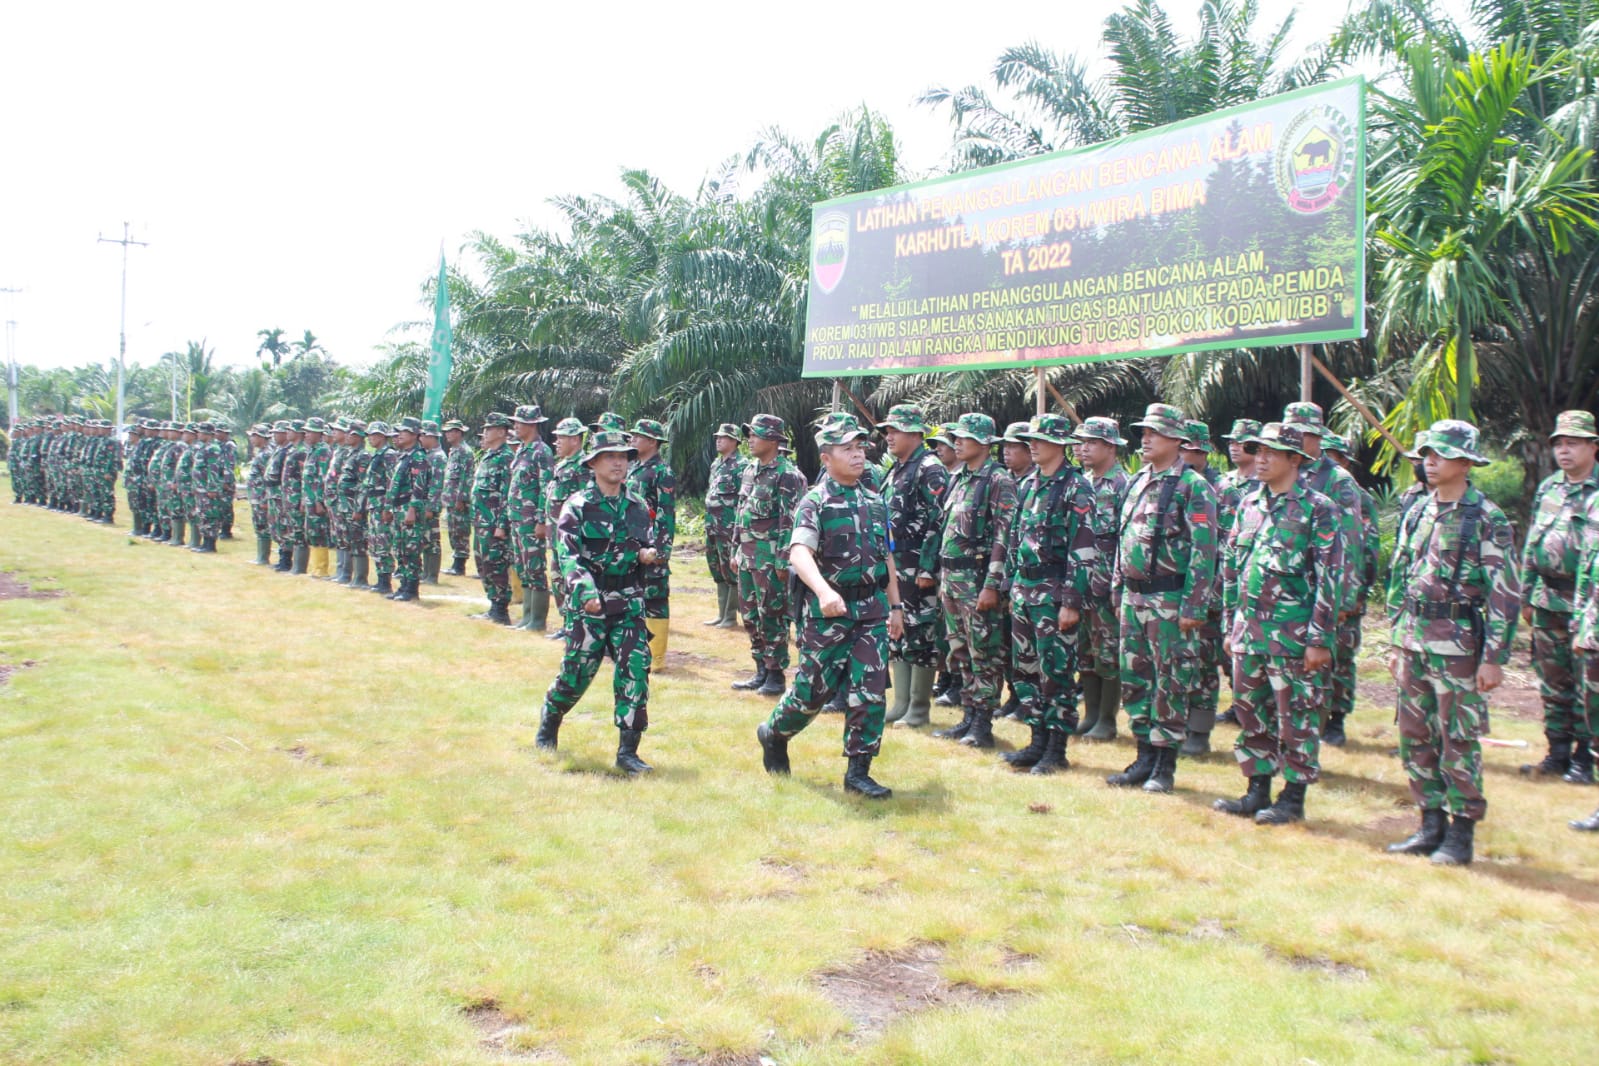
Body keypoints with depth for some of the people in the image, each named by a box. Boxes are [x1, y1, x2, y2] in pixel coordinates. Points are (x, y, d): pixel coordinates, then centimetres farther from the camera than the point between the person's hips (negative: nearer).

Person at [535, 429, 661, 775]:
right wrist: (586, 591, -29)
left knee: (635, 669, -7)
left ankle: (627, 750, 0)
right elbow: (568, 555, -14)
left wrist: (648, 554, -5)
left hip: (629, 603, 4)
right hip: (588, 603, -3)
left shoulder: (638, 506, 10)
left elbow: (650, 545, 20)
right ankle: (548, 727, 31)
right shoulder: (577, 506, -4)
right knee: (577, 671, 3)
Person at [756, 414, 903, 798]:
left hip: (872, 608, 5)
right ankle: (774, 734, 34)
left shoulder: (876, 502, 11)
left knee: (870, 690, 0)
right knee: (813, 689, 5)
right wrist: (823, 590, -43)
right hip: (829, 610, -5)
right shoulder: (815, 502, -10)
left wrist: (895, 606, 17)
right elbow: (800, 553, -26)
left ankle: (858, 772, 9)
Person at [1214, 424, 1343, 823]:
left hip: (1293, 633, -6)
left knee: (1296, 716, 2)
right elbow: (1231, 567, 16)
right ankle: (1257, 791, 23)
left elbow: (1330, 576, -10)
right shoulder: (1250, 504, 11)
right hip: (1249, 628, 6)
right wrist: (1230, 625, 13)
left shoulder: (1316, 508, -7)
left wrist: (1320, 639, -13)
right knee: (1250, 710, 11)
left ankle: (1293, 798, 13)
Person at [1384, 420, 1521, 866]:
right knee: (1415, 736, 10)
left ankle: (1461, 833, 10)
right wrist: (1397, 640, 15)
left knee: (1458, 738, 0)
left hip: (1457, 641, -6)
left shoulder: (1487, 519, -8)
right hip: (1413, 640, 6)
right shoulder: (1417, 513, 11)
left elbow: (1506, 593, -10)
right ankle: (1431, 824, 22)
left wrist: (1494, 657, -13)